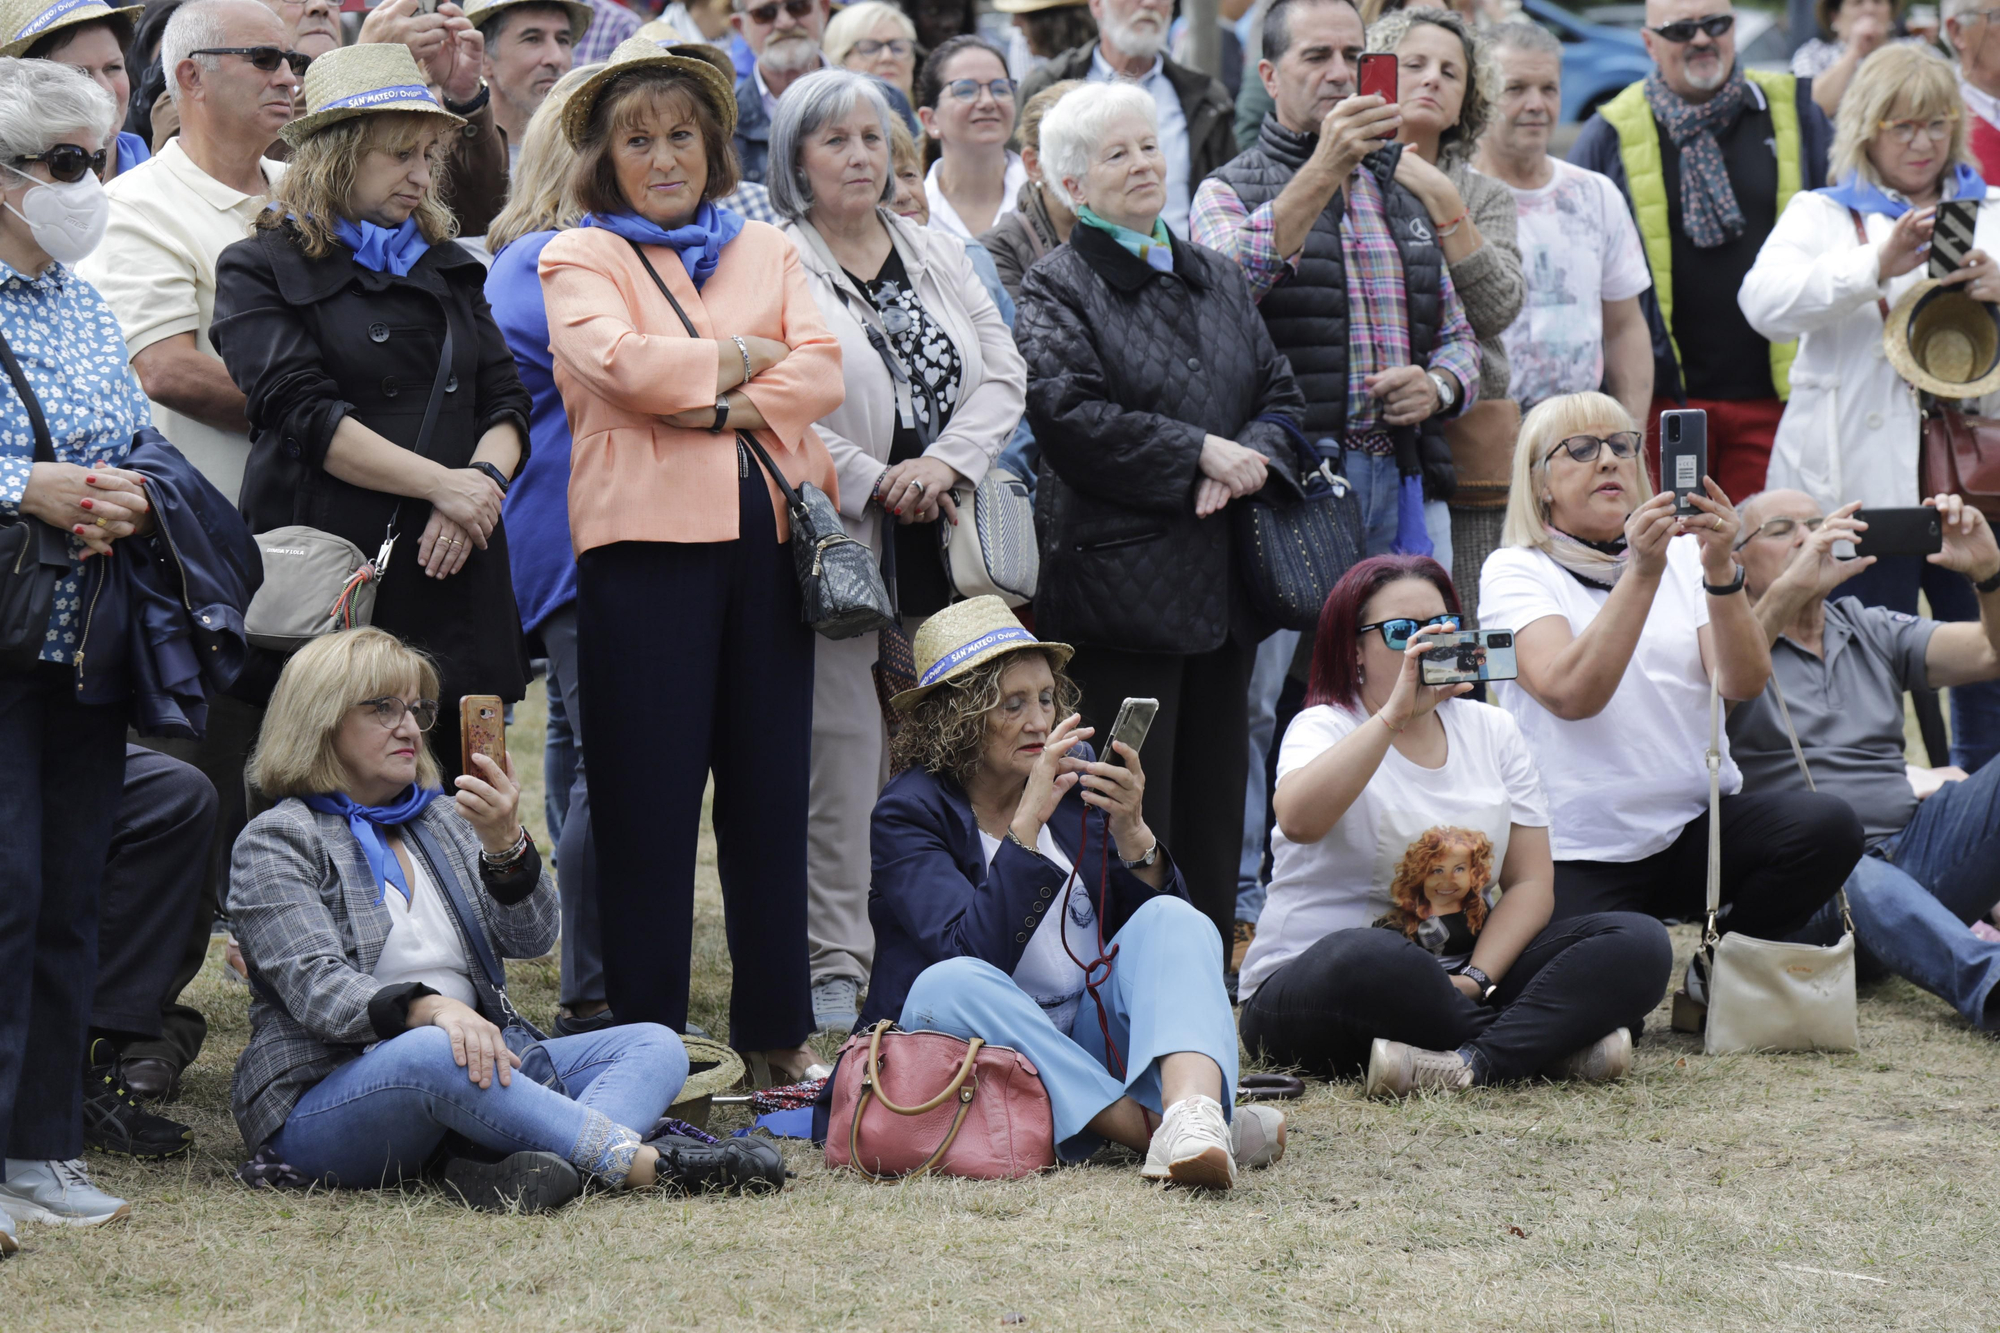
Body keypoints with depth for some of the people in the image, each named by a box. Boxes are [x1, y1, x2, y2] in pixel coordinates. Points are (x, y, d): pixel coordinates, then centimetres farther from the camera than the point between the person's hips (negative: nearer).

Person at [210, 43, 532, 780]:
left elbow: (505, 402, 14)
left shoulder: (448, 268, 20)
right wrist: (444, 484, -14)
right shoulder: (262, 270, 2)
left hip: (455, 574, 5)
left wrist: (485, 481, -9)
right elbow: (304, 413, -10)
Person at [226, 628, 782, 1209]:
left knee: (654, 1046, -11)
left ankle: (538, 1166, -44)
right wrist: (428, 1010, -34)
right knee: (434, 1053, -39)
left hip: (477, 1070, 7)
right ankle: (640, 1162, -40)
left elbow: (531, 938, 4)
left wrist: (504, 844, -17)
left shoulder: (444, 819, 18)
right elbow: (314, 987, -15)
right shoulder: (276, 842, 1)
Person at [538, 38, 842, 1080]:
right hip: (647, 536, -4)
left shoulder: (765, 251, 18)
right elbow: (626, 364, -13)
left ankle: (776, 1033, 14)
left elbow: (821, 372, 3)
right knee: (648, 796, -3)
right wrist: (744, 355, -2)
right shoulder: (579, 260, 6)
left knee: (771, 784, 6)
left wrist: (722, 406, -10)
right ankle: (646, 1041, 3)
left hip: (768, 533, 4)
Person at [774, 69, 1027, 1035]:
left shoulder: (938, 256, 17)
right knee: (842, 755, -7)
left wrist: (944, 465, -6)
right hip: (837, 545, -5)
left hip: (942, 547, 5)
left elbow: (1003, 374, 10)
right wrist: (875, 483, -14)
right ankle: (834, 969, -2)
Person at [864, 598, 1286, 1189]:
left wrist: (1131, 829, -16)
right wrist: (1027, 821, -26)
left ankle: (1192, 1113, -50)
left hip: (1097, 1035, 4)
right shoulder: (907, 813, -6)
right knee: (948, 986, -34)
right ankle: (1153, 1128, -41)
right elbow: (971, 953, -22)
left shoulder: (1077, 770, 7)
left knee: (1173, 920, -21)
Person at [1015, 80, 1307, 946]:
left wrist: (1252, 456, -7)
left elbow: (1282, 397, 15)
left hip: (1222, 585, 7)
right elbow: (1067, 413, -17)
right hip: (1118, 576, -7)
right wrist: (1200, 453, -16)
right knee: (1130, 821, -6)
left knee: (1214, 814, 10)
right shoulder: (1054, 291, -2)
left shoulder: (1219, 280, 18)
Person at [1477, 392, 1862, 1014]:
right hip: (1584, 855, -4)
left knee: (1828, 825, -25)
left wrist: (1719, 571, -21)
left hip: (1698, 828, 4)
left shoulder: (1682, 554, 11)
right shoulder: (1514, 572, 0)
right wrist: (1641, 573, -26)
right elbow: (1571, 694, -19)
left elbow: (1744, 682, -6)